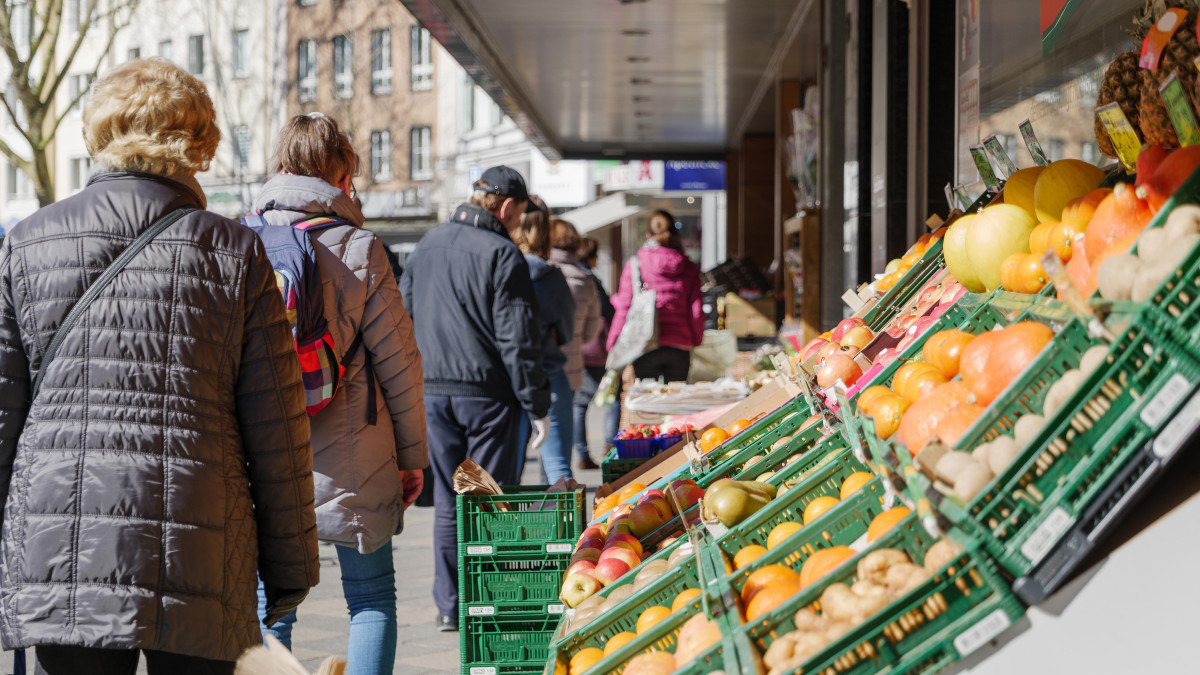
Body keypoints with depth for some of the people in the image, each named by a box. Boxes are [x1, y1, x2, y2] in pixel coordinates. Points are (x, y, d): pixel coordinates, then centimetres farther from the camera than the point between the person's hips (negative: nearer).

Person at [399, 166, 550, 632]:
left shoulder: (426, 247, 10)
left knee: (448, 501, 12)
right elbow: (517, 340, -13)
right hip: (487, 395, -5)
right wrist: (537, 405, -7)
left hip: (432, 394, 5)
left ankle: (449, 607, 14)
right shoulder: (502, 255, -10)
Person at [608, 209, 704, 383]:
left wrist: (613, 345, 5)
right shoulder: (689, 268, 6)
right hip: (680, 348, 2)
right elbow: (696, 311, 4)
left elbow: (623, 308, -2)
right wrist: (695, 343, 17)